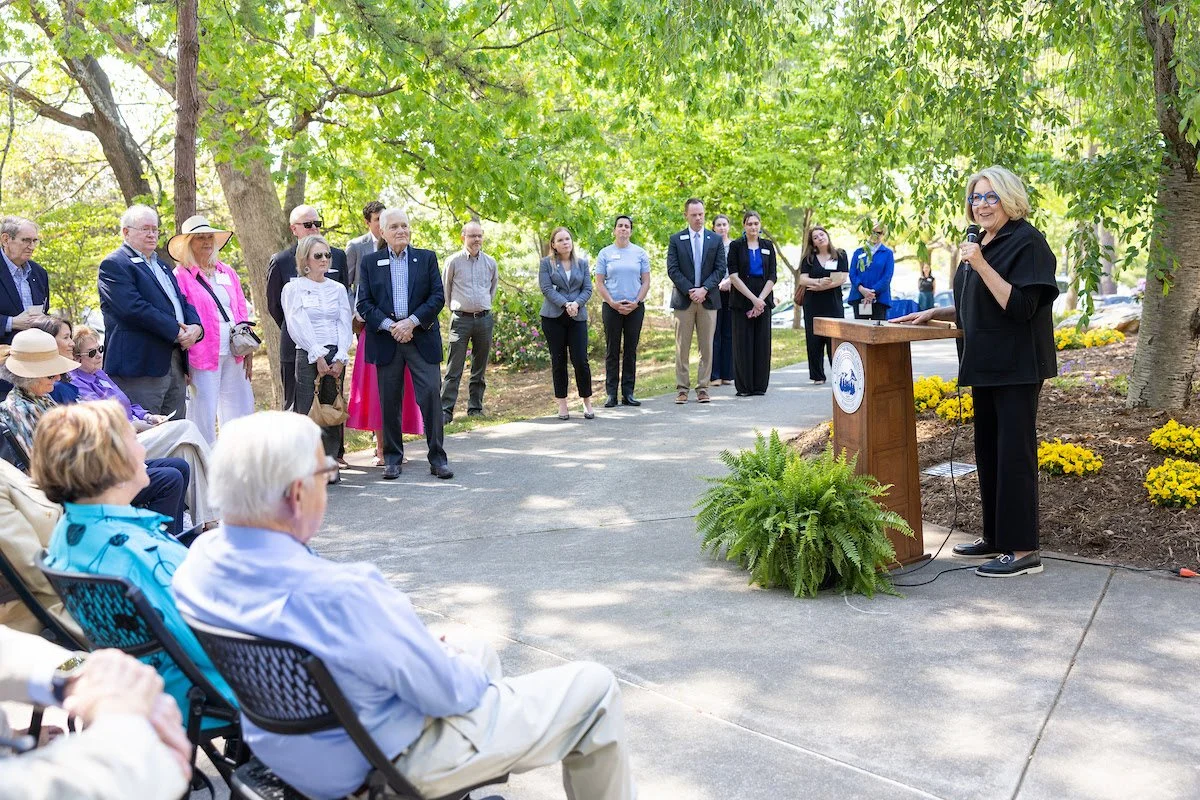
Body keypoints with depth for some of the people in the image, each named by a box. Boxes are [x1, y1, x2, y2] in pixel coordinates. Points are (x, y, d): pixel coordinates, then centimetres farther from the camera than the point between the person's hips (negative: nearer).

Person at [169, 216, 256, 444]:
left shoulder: (227, 272, 15)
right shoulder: (181, 277, -2)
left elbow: (242, 311, 17)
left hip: (234, 356, 6)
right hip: (204, 355, -6)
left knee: (242, 411, 9)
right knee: (205, 416, -2)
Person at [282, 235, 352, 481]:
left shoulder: (338, 289, 15)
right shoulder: (293, 288, 3)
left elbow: (345, 325, 7)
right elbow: (297, 326, -5)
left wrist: (340, 358, -6)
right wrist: (318, 356, -12)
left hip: (336, 357, 4)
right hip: (307, 356, -4)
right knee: (304, 411, -8)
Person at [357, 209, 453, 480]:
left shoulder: (427, 258, 9)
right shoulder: (370, 262, 9)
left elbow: (438, 297, 1)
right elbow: (364, 303, 3)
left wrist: (412, 322, -11)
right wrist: (389, 325, -11)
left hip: (422, 336, 0)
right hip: (385, 339, 1)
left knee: (431, 395, -5)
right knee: (389, 401, 5)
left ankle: (437, 458, 3)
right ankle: (392, 458, 16)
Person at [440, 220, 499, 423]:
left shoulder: (490, 262, 7)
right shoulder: (454, 261, -1)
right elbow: (446, 289, 11)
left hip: (485, 319, 3)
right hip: (461, 319, -3)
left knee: (480, 368, 9)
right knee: (454, 369, -7)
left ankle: (475, 407, 18)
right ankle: (446, 410, -6)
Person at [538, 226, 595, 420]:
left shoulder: (582, 263, 12)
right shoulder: (546, 263, 4)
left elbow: (588, 289, 6)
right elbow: (546, 288, -6)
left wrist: (576, 304, -13)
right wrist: (565, 304, -18)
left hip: (577, 317, 1)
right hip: (553, 317, -1)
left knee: (581, 360, -6)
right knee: (558, 361, 3)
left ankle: (587, 402, 7)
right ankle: (562, 404, 11)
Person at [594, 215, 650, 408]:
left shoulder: (640, 253, 7)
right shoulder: (605, 254, 5)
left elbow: (646, 281, 5)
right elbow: (599, 284, 2)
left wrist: (636, 302, -8)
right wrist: (613, 303, -9)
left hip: (635, 307, 1)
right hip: (611, 307, -1)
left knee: (631, 351, 4)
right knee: (612, 351, 0)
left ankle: (628, 393, 9)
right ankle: (611, 394, 4)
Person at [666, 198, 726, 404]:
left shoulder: (716, 240, 9)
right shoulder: (676, 240, 5)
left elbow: (720, 269, 3)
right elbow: (672, 270, -2)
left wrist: (704, 289, -11)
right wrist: (689, 290, -12)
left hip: (708, 299, 1)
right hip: (683, 299, -1)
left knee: (707, 347, 2)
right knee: (682, 347, 0)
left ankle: (702, 388, 8)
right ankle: (682, 389, 5)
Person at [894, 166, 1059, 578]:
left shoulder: (1026, 242, -11)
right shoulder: (983, 245, 14)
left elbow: (1020, 306, -21)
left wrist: (980, 265, -24)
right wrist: (934, 313, 14)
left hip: (1017, 367, -9)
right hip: (986, 366, 9)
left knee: (1013, 453, -6)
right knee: (988, 451, 13)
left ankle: (1024, 550, 1)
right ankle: (995, 536, 24)